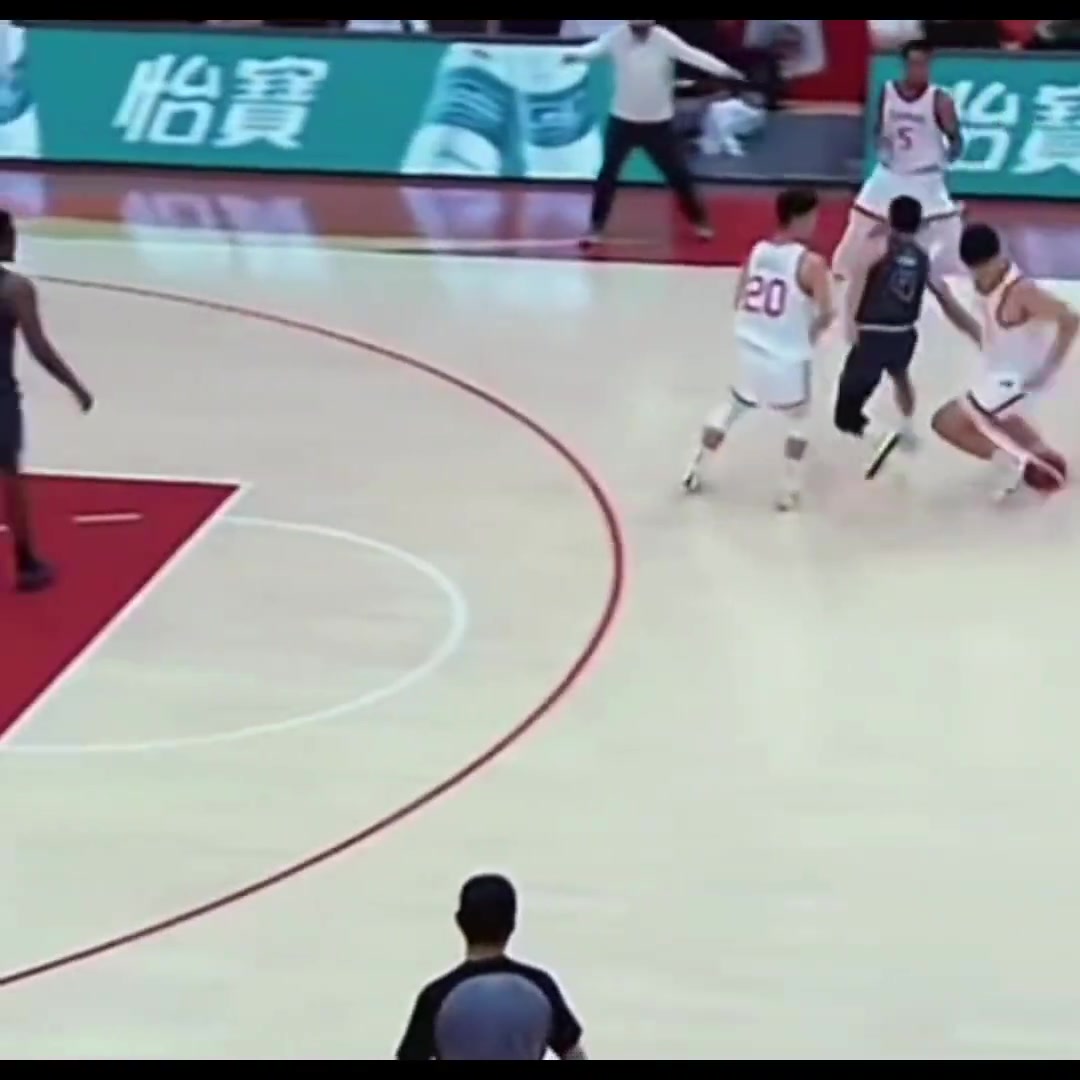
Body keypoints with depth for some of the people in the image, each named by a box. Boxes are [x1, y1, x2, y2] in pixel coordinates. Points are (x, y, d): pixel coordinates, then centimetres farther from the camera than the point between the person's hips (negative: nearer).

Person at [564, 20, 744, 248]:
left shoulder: (664, 39, -17)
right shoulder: (616, 37, -11)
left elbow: (693, 55, -22)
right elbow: (594, 49, -17)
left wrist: (726, 71, -34)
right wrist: (574, 55, -38)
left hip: (658, 122, -1)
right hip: (623, 120, 1)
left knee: (678, 174, 7)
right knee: (607, 174, 1)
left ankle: (699, 220, 25)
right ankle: (596, 227, 14)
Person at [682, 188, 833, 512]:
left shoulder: (757, 251, 3)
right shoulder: (811, 263, -16)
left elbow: (739, 302, 10)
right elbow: (826, 314, -20)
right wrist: (811, 334, 0)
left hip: (750, 350, 5)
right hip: (788, 359, -5)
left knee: (732, 408, 27)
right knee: (798, 420, 20)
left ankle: (695, 472, 34)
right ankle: (789, 491, 18)